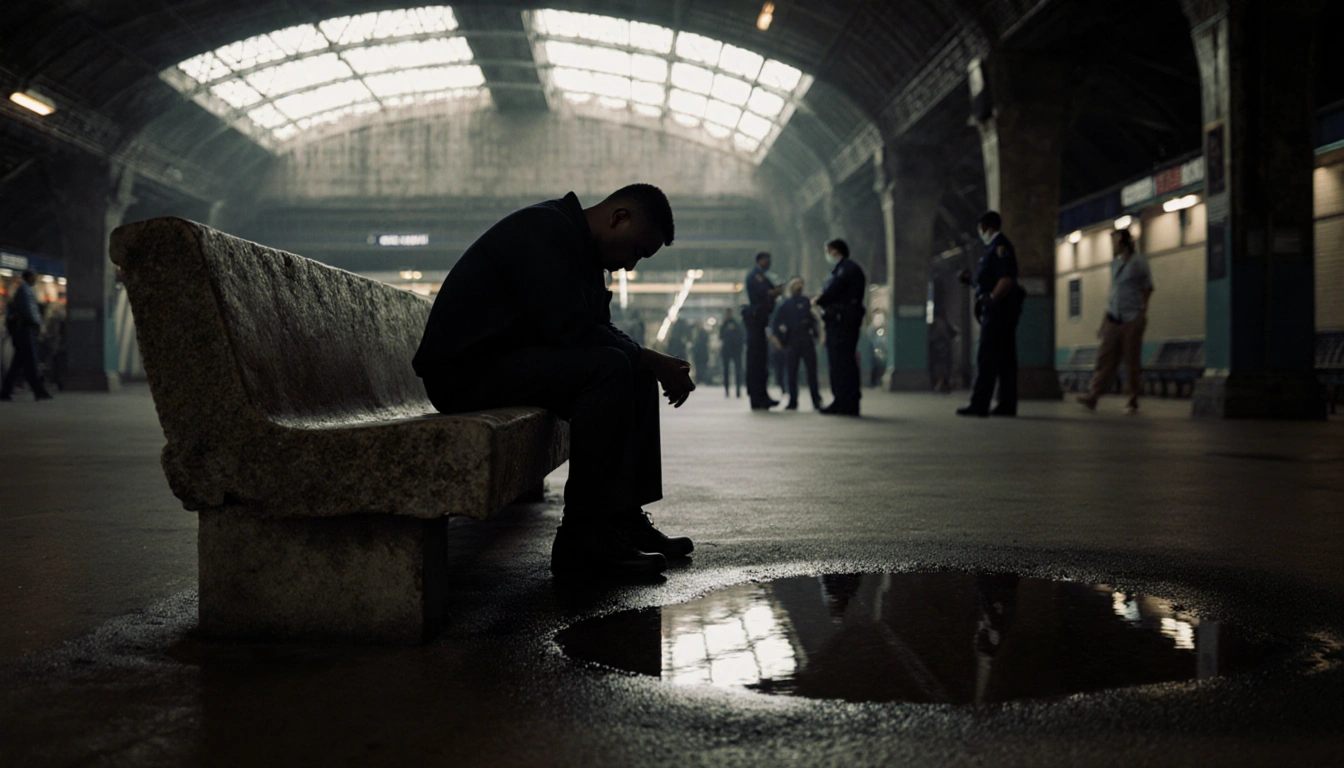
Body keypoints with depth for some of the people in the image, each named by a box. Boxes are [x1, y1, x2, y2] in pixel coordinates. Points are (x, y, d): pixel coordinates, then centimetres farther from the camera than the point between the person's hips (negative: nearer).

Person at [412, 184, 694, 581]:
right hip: (465, 370, -10)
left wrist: (655, 364, -3)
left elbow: (600, 331, 14)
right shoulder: (543, 230, -18)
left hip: (509, 361, 11)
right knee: (609, 367, -27)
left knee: (636, 372, 7)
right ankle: (581, 540, -24)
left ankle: (625, 519, 5)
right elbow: (574, 330, -26)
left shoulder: (580, 246, 14)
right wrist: (651, 360, -15)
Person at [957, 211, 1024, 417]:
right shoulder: (996, 247, 21)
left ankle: (980, 404, -13)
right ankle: (1007, 404, 9)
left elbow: (1007, 280, -22)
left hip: (998, 310, -10)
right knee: (1005, 359, 8)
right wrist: (972, 279, 21)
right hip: (1000, 311, 10)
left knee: (986, 358, -11)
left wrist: (990, 298, -28)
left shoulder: (1000, 247, -10)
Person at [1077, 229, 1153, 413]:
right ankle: (1093, 396, -11)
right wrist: (1105, 321, 15)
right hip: (1114, 318, 5)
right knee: (1105, 358, -4)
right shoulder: (1114, 263, 16)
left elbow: (1147, 288, 2)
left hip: (1132, 318, -5)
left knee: (1132, 360, -1)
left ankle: (1133, 399, 7)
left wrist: (1143, 313, -5)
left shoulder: (1139, 262, 0)